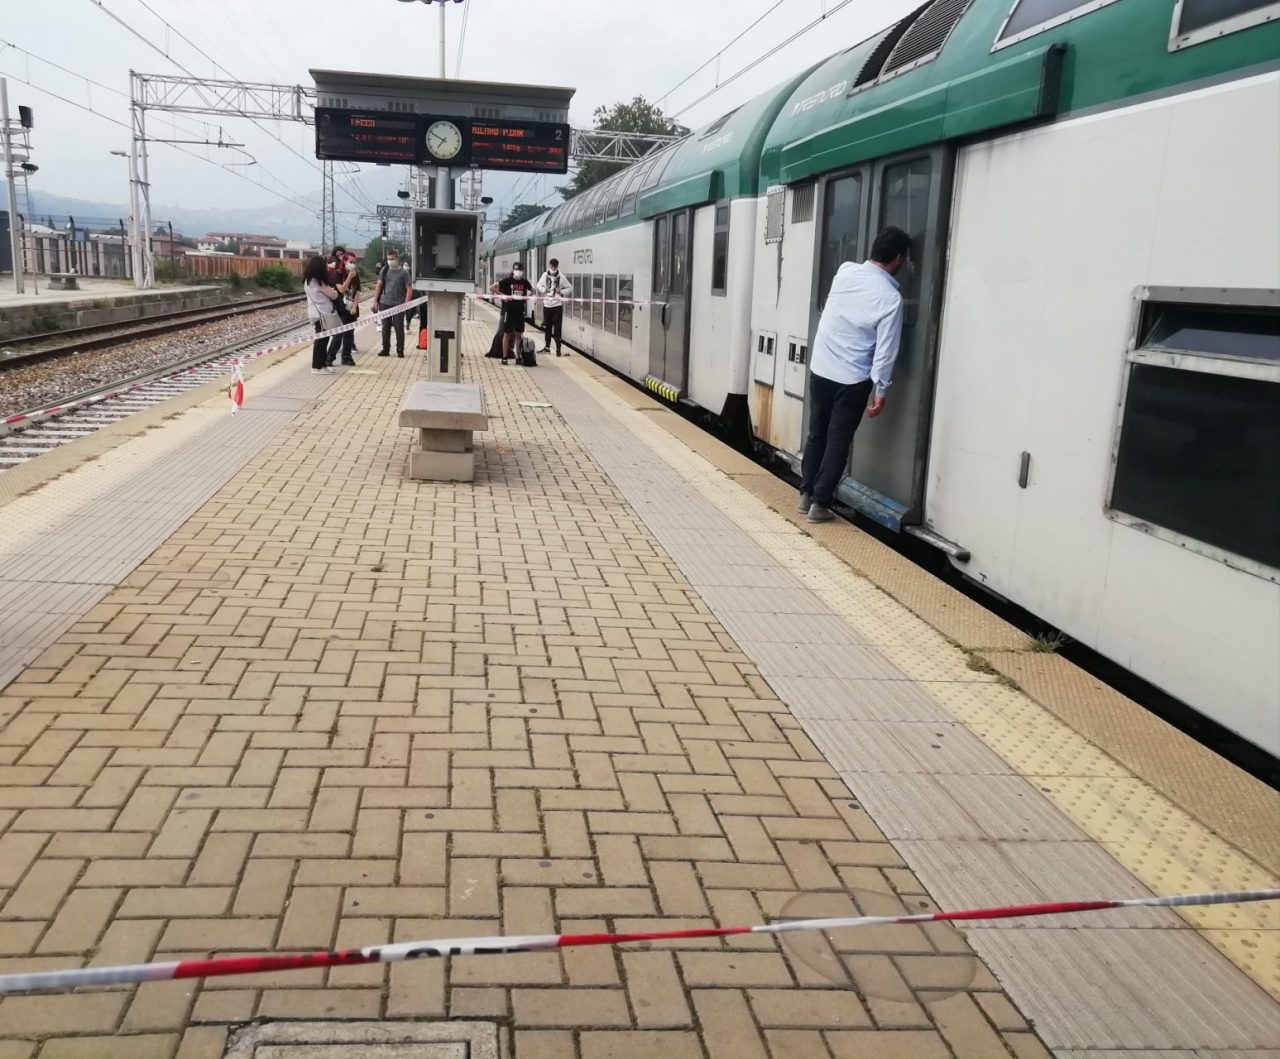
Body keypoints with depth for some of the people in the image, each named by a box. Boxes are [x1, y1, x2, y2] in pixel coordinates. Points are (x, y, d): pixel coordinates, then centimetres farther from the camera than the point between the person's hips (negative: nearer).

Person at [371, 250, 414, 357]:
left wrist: (406, 303, -15)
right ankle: (385, 349, 15)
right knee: (385, 327, 7)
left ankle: (400, 350, 7)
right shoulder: (385, 271, 8)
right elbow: (379, 285, 11)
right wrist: (375, 300, 6)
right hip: (385, 304, 4)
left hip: (398, 304, -4)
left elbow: (409, 289, -6)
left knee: (399, 328, -1)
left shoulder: (403, 273, -3)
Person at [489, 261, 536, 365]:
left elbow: (532, 291, 24)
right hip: (509, 311, -4)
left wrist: (527, 297, 5)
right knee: (507, 334, 2)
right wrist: (503, 295, -13)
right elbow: (492, 288, -7)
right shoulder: (507, 281, -6)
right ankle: (504, 357, 8)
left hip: (520, 311, 4)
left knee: (519, 334, 8)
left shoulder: (525, 282, 5)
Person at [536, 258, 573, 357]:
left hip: (557, 305, -3)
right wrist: (544, 289, -9)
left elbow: (570, 288, -2)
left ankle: (558, 348, -1)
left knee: (557, 327, -6)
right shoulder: (545, 275, 0)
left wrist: (561, 292, -16)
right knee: (547, 326, 13)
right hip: (547, 304, 3)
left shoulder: (561, 277, -7)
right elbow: (539, 285, 11)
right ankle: (547, 346, 27)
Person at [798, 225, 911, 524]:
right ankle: (820, 503, 6)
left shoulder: (845, 271, -1)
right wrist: (880, 390, -6)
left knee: (816, 435, 16)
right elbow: (886, 350, -13)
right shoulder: (890, 297, -15)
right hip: (852, 380, -5)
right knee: (838, 441, 5)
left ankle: (807, 493, 23)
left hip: (820, 369, 5)